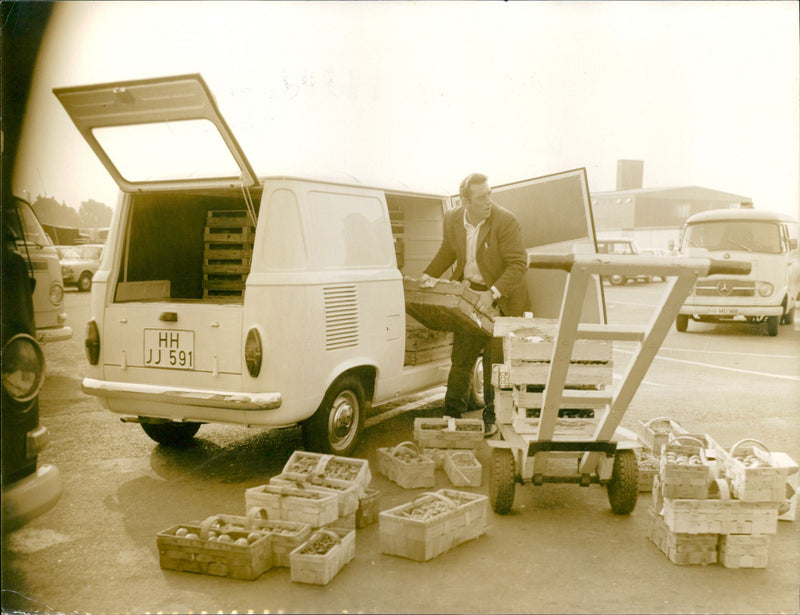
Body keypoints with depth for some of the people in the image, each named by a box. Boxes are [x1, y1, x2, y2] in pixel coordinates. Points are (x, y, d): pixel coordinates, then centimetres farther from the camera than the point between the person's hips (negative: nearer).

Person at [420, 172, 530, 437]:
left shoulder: (505, 221, -20)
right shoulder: (453, 219, -4)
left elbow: (519, 263, -20)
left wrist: (493, 293, -27)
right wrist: (430, 275, 3)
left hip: (501, 298, -4)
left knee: (494, 360, 1)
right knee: (461, 355, 9)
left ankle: (491, 418, 16)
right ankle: (452, 413, 21)